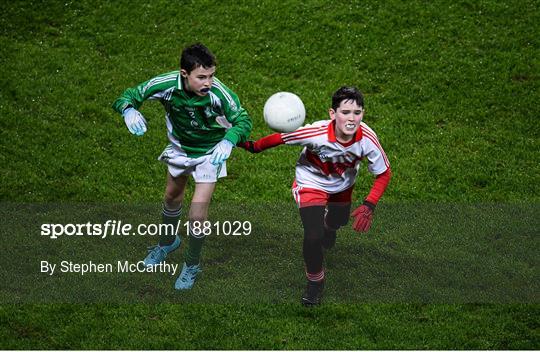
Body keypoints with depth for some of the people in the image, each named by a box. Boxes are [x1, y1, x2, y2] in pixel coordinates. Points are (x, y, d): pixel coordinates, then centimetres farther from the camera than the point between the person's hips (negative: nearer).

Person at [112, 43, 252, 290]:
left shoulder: (219, 93, -38)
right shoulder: (167, 85, -32)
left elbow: (243, 119, -27)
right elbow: (130, 95, -21)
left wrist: (228, 141, -47)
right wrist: (129, 110, -45)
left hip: (209, 153, -3)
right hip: (179, 147, 3)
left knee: (197, 214, -8)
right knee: (172, 196, 26)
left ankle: (192, 265, 20)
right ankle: (169, 242, 57)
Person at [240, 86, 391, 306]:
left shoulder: (367, 139, -34)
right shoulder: (316, 133, -40)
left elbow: (384, 173, -20)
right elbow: (281, 138, -23)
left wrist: (369, 206, -30)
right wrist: (254, 147, -10)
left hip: (342, 185, 4)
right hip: (311, 183, -4)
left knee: (339, 222, 30)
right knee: (314, 236, -18)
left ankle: (328, 225, 71)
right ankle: (315, 281, 12)